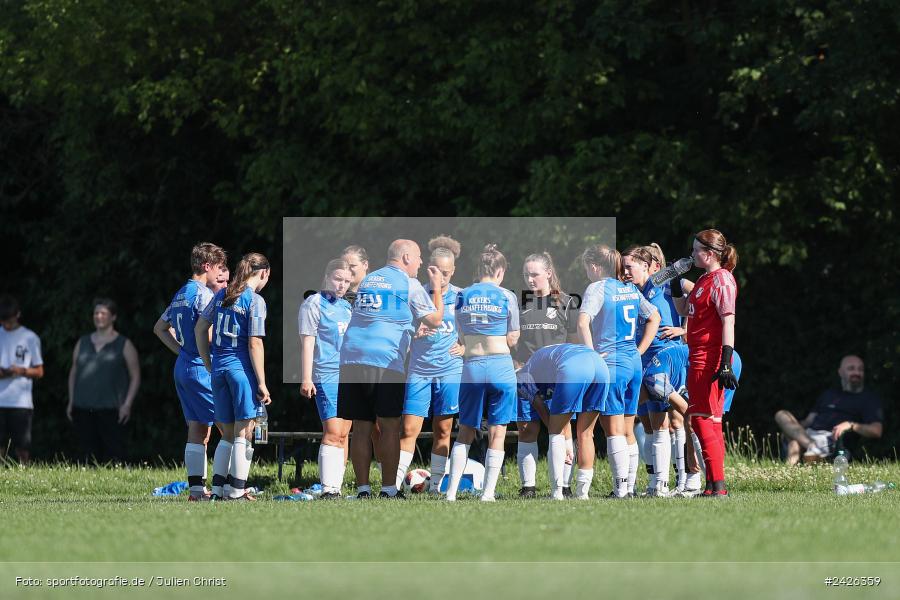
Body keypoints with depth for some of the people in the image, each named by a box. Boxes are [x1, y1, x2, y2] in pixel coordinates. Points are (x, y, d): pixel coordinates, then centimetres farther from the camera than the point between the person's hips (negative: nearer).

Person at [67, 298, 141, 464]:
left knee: (114, 455, -12)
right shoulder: (83, 343, 17)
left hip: (111, 411, -4)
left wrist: (127, 404, -6)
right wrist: (71, 401, 13)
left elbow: (135, 377, 5)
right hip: (83, 410, 4)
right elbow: (73, 372, 22)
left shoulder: (124, 345, 6)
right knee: (89, 454, 1)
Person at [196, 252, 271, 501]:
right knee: (243, 433, 0)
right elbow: (255, 343, -13)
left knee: (227, 434, 14)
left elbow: (200, 329, 13)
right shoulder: (255, 300, -9)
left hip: (219, 368, 6)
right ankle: (236, 491, -2)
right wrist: (261, 383, -11)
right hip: (242, 368, -6)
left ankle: (218, 489, 12)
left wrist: (208, 364, 19)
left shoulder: (222, 295, 10)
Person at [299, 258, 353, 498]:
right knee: (333, 432, -15)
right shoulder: (314, 304, -3)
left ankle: (337, 487, 8)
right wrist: (306, 378, -15)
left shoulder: (346, 307, 17)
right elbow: (307, 342, -8)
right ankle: (328, 489, -18)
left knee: (343, 434, 5)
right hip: (327, 377, -7)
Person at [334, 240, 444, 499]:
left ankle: (362, 489, 4)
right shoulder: (409, 284, 2)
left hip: (351, 358, 5)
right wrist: (437, 287, 16)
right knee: (389, 426, -1)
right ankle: (388, 490, -3)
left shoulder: (367, 280, 21)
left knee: (361, 427, 5)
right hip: (385, 361, -5)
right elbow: (434, 320, 3)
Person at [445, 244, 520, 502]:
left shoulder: (462, 296, 5)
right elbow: (512, 340, 1)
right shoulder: (506, 297, -3)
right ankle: (488, 493, 1)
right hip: (501, 366, -2)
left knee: (465, 432, 11)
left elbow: (461, 339, 8)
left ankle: (452, 491, 3)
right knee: (497, 433, 4)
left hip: (471, 367, 2)